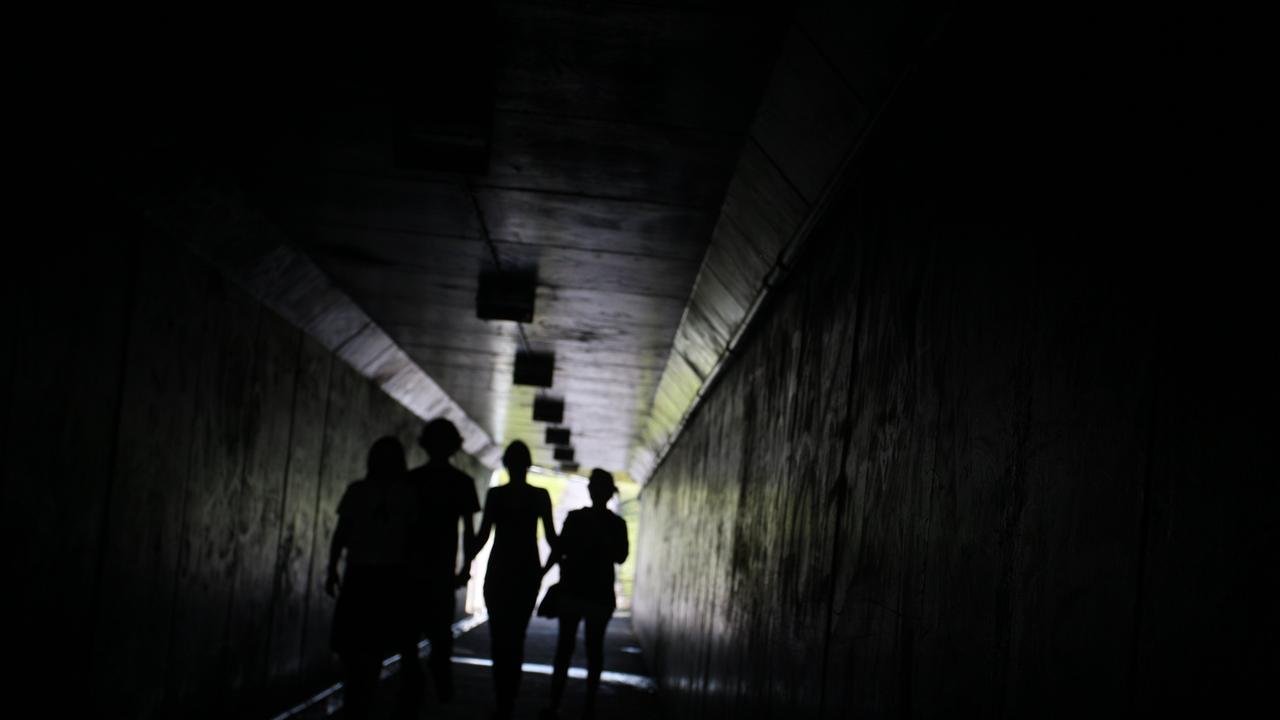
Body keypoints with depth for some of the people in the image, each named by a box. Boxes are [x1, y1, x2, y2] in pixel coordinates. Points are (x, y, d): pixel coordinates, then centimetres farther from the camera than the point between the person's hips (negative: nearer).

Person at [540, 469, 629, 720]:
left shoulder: (616, 524, 3)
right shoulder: (575, 517, 7)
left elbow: (620, 557, -7)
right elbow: (558, 549, 7)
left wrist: (602, 537, -18)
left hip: (599, 593, -1)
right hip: (571, 589, 1)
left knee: (594, 647, 3)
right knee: (564, 645, -1)